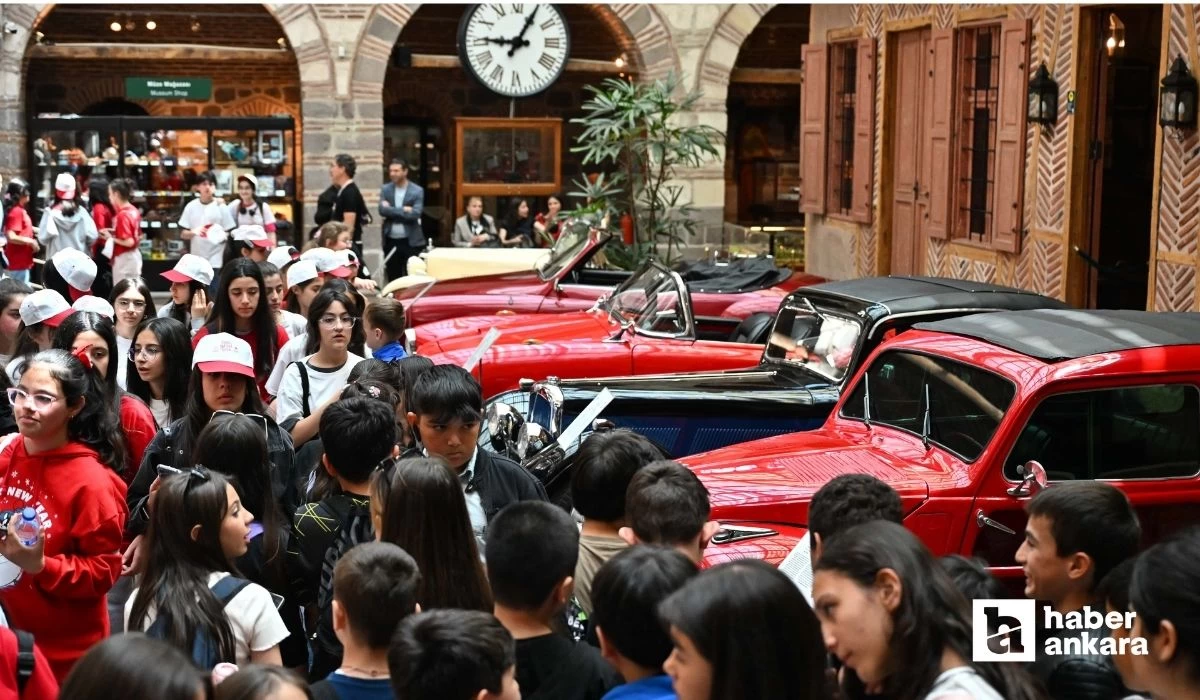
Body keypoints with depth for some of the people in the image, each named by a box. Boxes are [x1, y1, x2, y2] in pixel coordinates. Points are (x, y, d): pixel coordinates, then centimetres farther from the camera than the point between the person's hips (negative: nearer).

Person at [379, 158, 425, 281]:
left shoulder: (417, 191, -3)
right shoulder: (386, 189, 7)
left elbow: (415, 214, -15)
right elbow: (382, 210, -8)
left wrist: (392, 211, -10)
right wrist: (403, 210, -12)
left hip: (411, 241, -3)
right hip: (390, 241, 3)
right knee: (393, 277, 9)